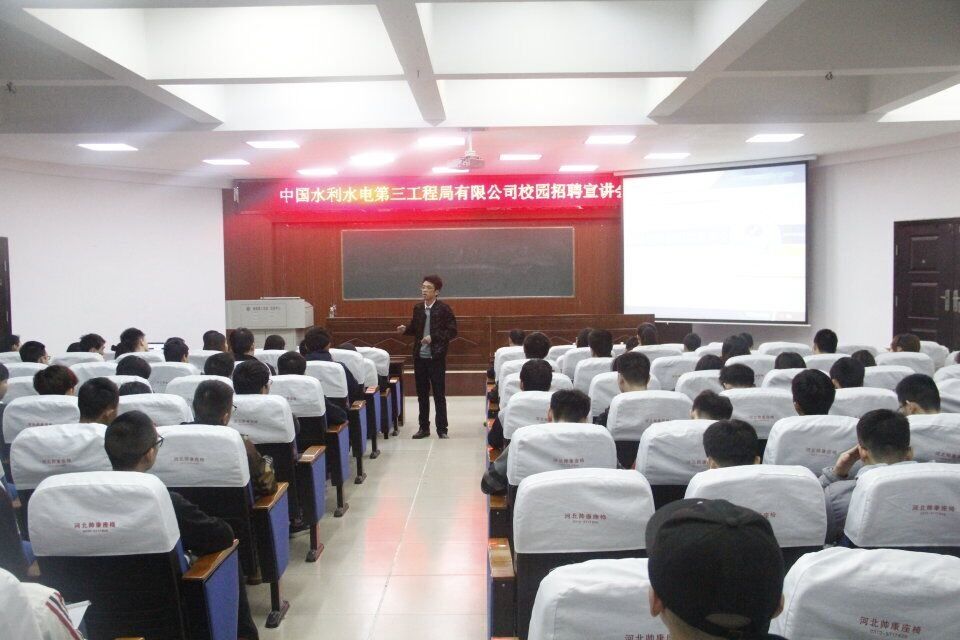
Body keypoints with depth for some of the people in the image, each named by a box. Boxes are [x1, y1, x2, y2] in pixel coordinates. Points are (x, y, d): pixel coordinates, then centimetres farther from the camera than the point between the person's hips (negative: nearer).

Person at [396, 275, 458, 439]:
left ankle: (442, 429, 12)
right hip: (419, 356, 5)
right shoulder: (418, 308, 7)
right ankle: (424, 427, 22)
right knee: (422, 394, 12)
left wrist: (433, 337, -19)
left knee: (439, 394, 3)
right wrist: (405, 329, -3)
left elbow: (452, 331, -10)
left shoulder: (444, 308, -8)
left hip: (436, 357, -5)